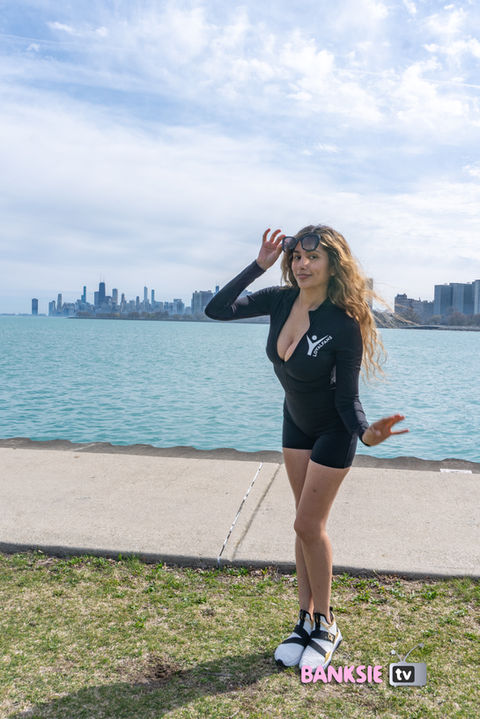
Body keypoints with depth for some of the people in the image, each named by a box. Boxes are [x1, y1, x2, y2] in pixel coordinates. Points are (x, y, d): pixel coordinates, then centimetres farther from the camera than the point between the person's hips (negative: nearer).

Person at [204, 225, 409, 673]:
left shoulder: (344, 323, -28)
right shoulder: (282, 300, -13)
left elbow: (347, 397, -23)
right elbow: (216, 310, -13)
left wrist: (366, 434, -42)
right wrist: (259, 265, -19)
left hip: (334, 432, -5)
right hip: (296, 422, 6)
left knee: (308, 526, -3)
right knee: (307, 525, 12)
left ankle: (325, 626, 20)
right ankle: (305, 619, 25)